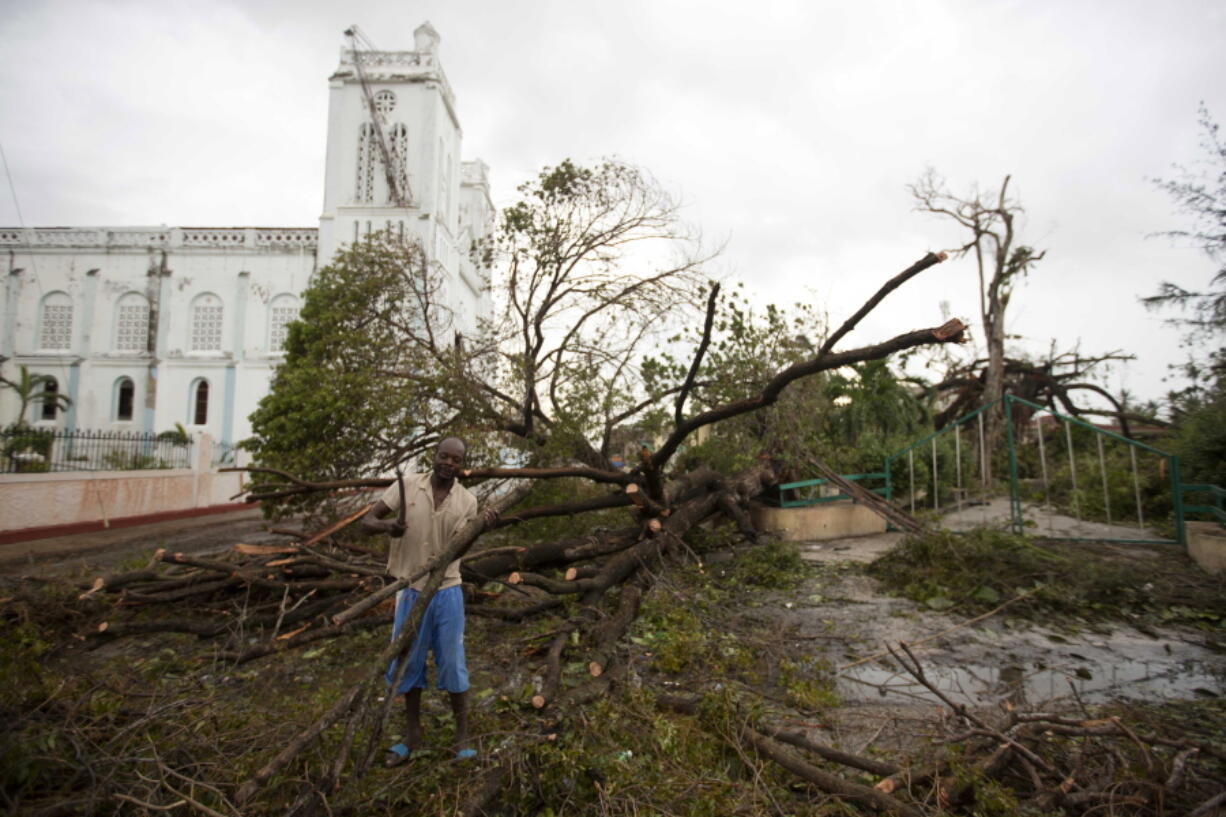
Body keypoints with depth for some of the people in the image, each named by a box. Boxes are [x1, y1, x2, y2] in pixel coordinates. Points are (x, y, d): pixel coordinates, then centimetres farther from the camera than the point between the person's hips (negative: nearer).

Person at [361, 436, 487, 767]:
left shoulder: (467, 501, -5)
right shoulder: (407, 485, -7)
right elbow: (366, 521, -6)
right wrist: (386, 525, -28)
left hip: (447, 592, -1)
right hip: (410, 590, 1)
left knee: (453, 663, 6)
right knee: (408, 663, 12)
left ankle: (462, 736, 24)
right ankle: (413, 735, 32)